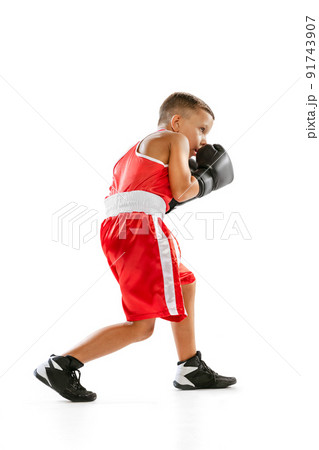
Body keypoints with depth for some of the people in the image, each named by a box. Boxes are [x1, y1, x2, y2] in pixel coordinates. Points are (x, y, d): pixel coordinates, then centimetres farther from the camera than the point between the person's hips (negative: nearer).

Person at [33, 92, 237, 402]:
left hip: (114, 226, 10)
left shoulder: (137, 150, 31)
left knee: (184, 283, 24)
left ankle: (190, 371, 29)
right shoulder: (175, 139, 7)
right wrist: (205, 181, 15)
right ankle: (61, 365, -11)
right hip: (141, 226, -10)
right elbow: (181, 190, -4)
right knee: (142, 326, -8)